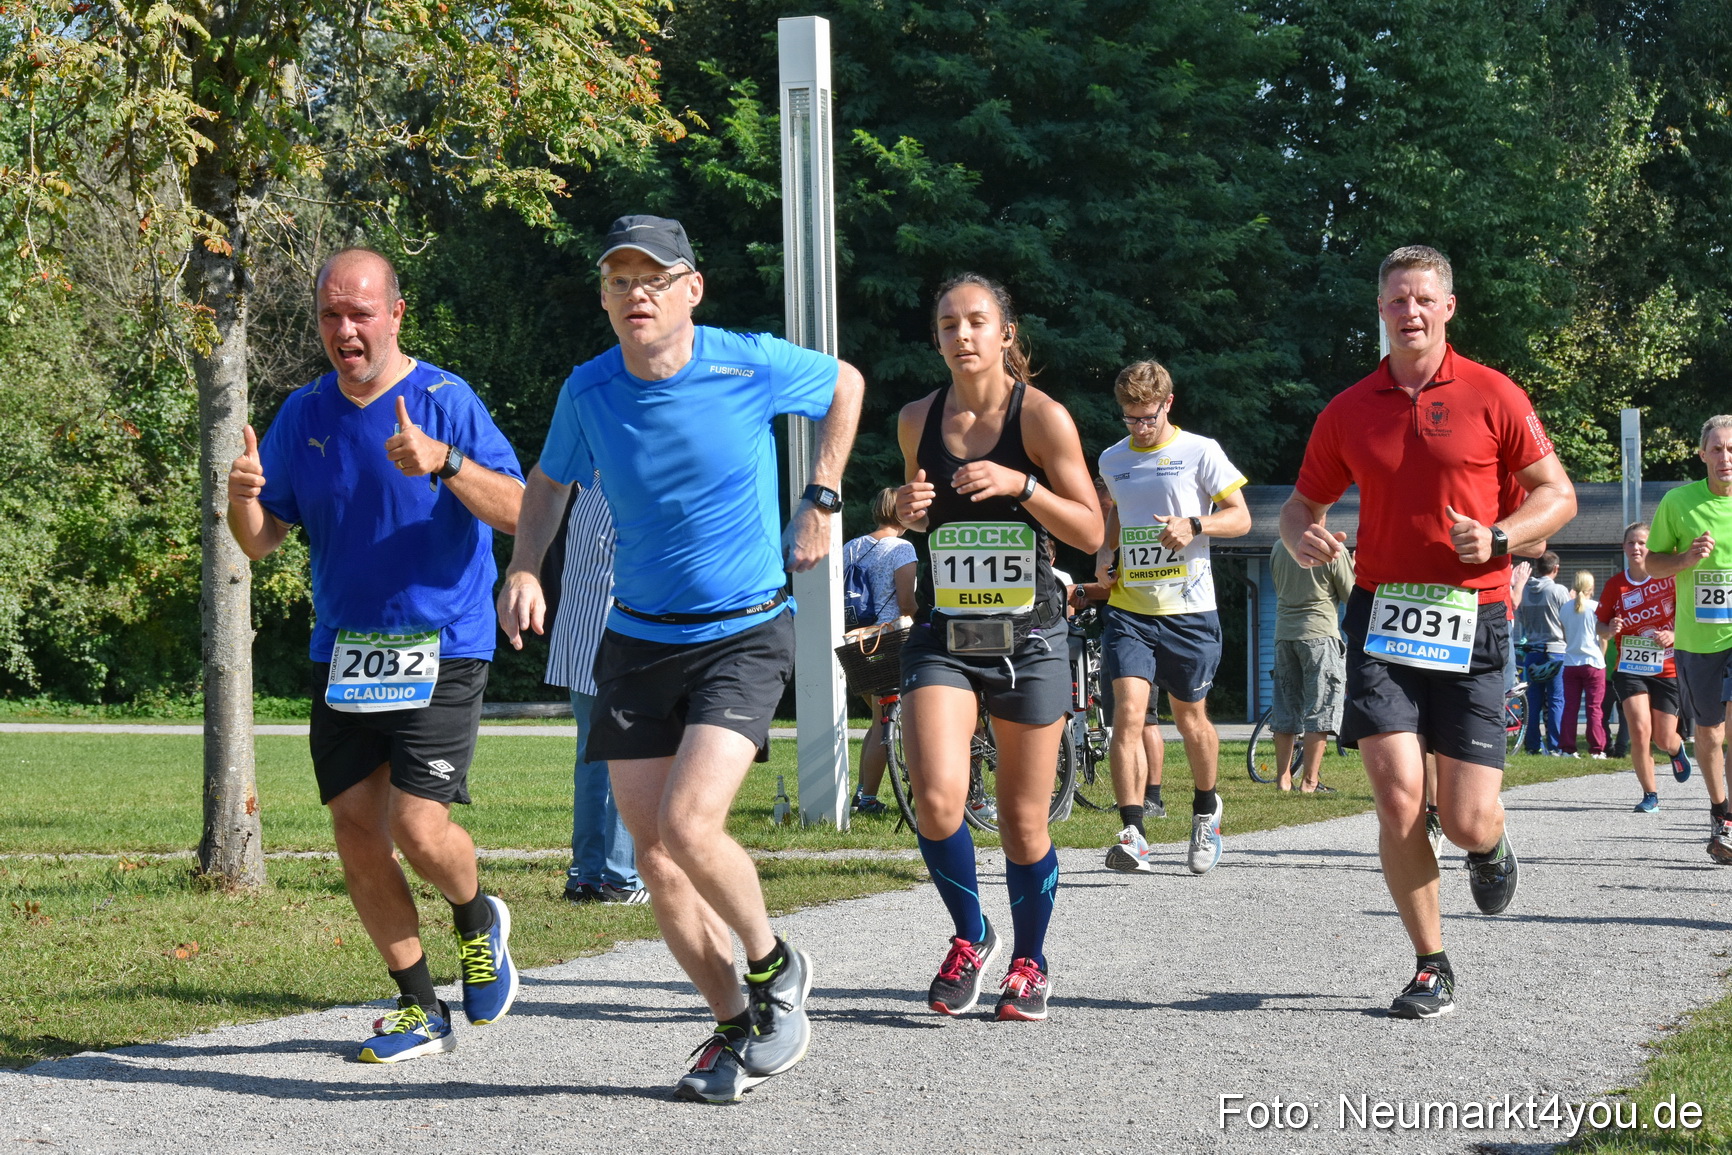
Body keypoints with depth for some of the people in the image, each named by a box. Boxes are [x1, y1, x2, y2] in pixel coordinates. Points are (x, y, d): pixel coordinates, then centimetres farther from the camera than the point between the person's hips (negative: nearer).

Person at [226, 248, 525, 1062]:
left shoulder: (445, 401, -9)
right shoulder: (303, 415, 7)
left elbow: (519, 512, -16)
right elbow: (262, 540, 8)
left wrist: (445, 463, -32)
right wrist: (242, 498, -15)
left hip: (440, 653, -5)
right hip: (344, 655, 5)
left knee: (418, 828, -14)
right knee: (355, 828, 2)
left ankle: (478, 922, 21)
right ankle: (419, 1009, 16)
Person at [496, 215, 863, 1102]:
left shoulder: (751, 365, -11)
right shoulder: (589, 391, -3)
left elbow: (846, 385, 10)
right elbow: (550, 482, 17)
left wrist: (820, 502, 4)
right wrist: (524, 569, 0)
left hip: (743, 636, -4)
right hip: (637, 640, 4)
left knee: (688, 826, -21)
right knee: (653, 856, 1)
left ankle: (775, 968, 7)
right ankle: (736, 1028, 17)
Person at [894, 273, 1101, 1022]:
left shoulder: (1041, 417, -6)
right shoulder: (918, 420, 4)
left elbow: (1091, 532, -5)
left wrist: (1021, 485, -19)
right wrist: (908, 511, -2)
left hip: (1027, 639, -2)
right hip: (942, 637, 2)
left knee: (1024, 821, 5)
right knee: (937, 800, -17)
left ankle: (1029, 961, 27)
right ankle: (969, 938, 8)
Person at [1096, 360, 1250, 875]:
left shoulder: (1199, 452, -2)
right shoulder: (1113, 460, 11)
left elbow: (1241, 517, 0)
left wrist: (1193, 526, -18)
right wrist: (1106, 553, 10)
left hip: (1187, 609, -2)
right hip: (1128, 607, 2)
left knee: (1190, 717, 10)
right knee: (1128, 713, -14)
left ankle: (1205, 810, 36)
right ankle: (1133, 834, -17)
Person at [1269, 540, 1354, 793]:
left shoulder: (1278, 549, 4)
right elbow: (1352, 596, -3)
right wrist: (1355, 565, 13)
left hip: (1284, 634, 5)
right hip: (1319, 632, -5)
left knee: (1285, 709, 11)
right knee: (1319, 710, -1)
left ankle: (1283, 778, 12)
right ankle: (1310, 781, -4)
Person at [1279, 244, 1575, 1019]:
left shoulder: (1493, 396, 1)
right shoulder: (1348, 412, 8)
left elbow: (1557, 494, 4)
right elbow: (1304, 503, 19)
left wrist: (1498, 538, -15)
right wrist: (1302, 538, -5)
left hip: (1470, 621, -2)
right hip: (1382, 616, 2)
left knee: (1466, 822, -5)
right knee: (1396, 797, -12)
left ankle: (1490, 848, 35)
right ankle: (1431, 968, 4)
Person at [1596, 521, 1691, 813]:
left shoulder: (1668, 578, -8)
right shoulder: (1615, 585, -2)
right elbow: (1601, 627, 6)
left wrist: (1674, 635, -20)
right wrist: (1611, 629, -17)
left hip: (1667, 669, -1)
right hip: (1629, 669, 1)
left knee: (1664, 740, 3)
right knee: (1640, 730, -18)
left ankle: (1677, 749, 43)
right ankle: (1650, 795, 0)